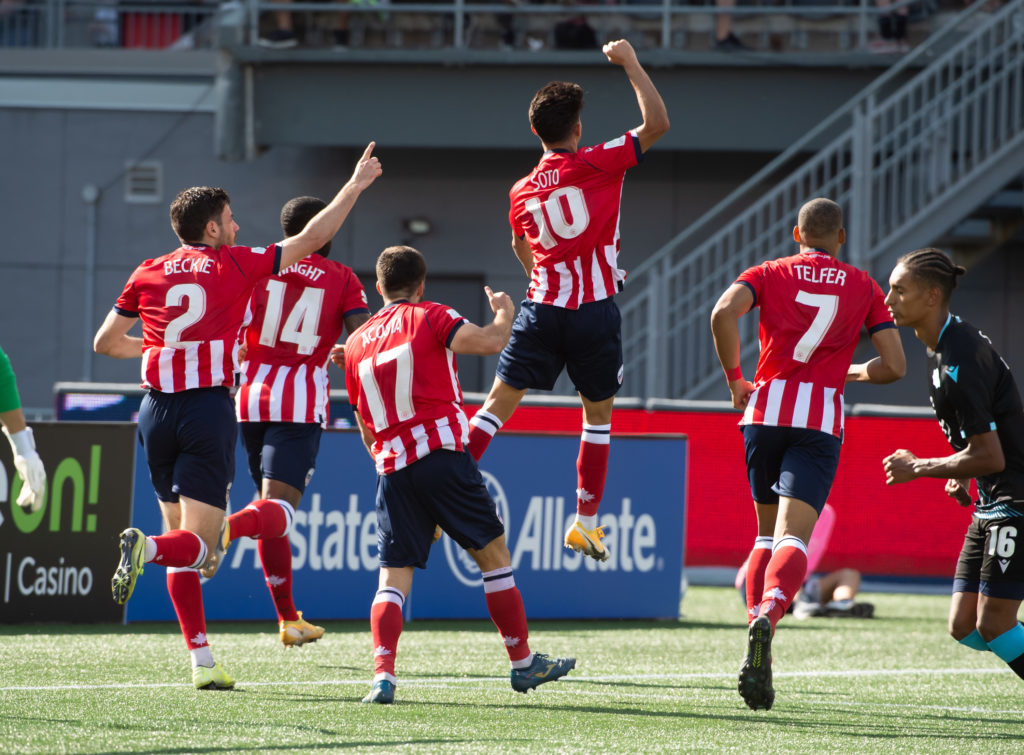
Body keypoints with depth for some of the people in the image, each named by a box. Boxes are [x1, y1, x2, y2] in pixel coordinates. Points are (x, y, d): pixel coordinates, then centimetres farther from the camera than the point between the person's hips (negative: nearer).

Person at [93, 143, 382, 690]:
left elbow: (105, 342, 15)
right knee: (198, 541, -3)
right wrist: (355, 187, 17)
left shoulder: (148, 275, 9)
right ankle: (146, 547, -37)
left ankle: (201, 659, 5)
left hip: (158, 410, 4)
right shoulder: (234, 265, 1)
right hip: (209, 412, -4)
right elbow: (311, 240, 7)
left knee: (182, 537, 11)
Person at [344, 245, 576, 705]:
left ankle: (383, 675, -17)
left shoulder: (355, 344, 16)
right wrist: (504, 313, 7)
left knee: (393, 576, 2)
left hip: (392, 468, 4)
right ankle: (523, 663, 14)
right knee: (493, 553, 9)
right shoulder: (429, 318, 1)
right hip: (441, 453, -4)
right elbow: (489, 342, -14)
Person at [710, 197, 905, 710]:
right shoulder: (864, 287, 13)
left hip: (765, 411, 2)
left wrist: (734, 378, 3)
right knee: (792, 539, -14)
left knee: (767, 534, 20)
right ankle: (768, 614, -42)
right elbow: (894, 366, 8)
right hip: (821, 420, -2)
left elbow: (724, 312, -9)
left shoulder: (769, 274, 12)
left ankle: (756, 622, 6)